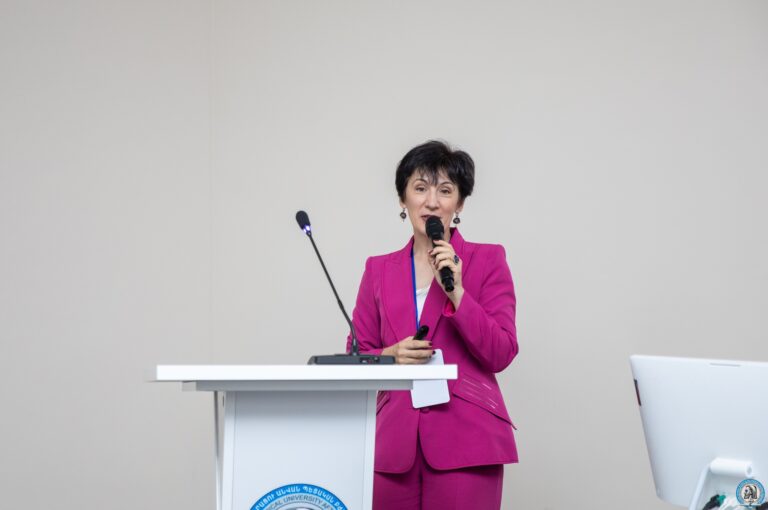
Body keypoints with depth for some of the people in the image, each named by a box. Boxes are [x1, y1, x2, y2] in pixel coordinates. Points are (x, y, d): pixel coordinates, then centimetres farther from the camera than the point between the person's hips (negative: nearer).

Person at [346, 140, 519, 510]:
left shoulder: (488, 260, 4)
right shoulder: (379, 270, 13)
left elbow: (501, 354, -4)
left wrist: (456, 291, -13)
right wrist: (391, 355, -8)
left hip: (465, 441, -3)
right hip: (394, 441, 3)